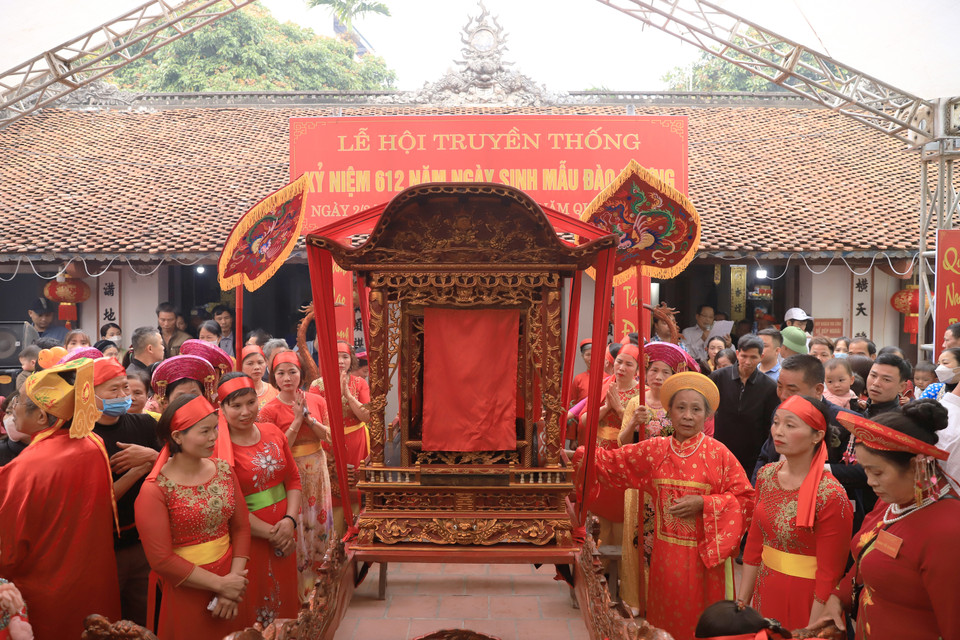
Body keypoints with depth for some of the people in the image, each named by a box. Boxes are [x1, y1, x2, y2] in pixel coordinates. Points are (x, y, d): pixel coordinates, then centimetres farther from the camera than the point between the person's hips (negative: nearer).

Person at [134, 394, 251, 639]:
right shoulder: (155, 490, -16)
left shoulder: (224, 471, -2)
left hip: (231, 586, 5)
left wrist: (234, 582, -11)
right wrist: (220, 584, -15)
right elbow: (161, 560, -16)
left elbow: (241, 529, 0)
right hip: (186, 594, -4)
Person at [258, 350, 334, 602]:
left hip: (317, 471, 4)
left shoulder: (316, 401, 2)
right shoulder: (270, 410, -8)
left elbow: (329, 438, -2)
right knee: (296, 527, 1)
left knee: (319, 522, 11)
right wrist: (296, 421, -18)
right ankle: (299, 590, 17)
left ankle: (317, 577, 31)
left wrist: (308, 417, -15)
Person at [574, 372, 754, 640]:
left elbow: (745, 498, -7)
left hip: (706, 555, -2)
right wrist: (576, 456, -5)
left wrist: (703, 503, -17)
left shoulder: (719, 453, -7)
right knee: (669, 616, 14)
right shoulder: (654, 450, 1)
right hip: (666, 554, 3)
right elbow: (610, 461, 6)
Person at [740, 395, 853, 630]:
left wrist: (811, 634, -13)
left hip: (805, 600, -5)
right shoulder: (766, 475, -3)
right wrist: (743, 601, 7)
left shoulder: (831, 496, -21)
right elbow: (754, 544, 5)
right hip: (765, 591, 5)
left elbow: (828, 575, -16)